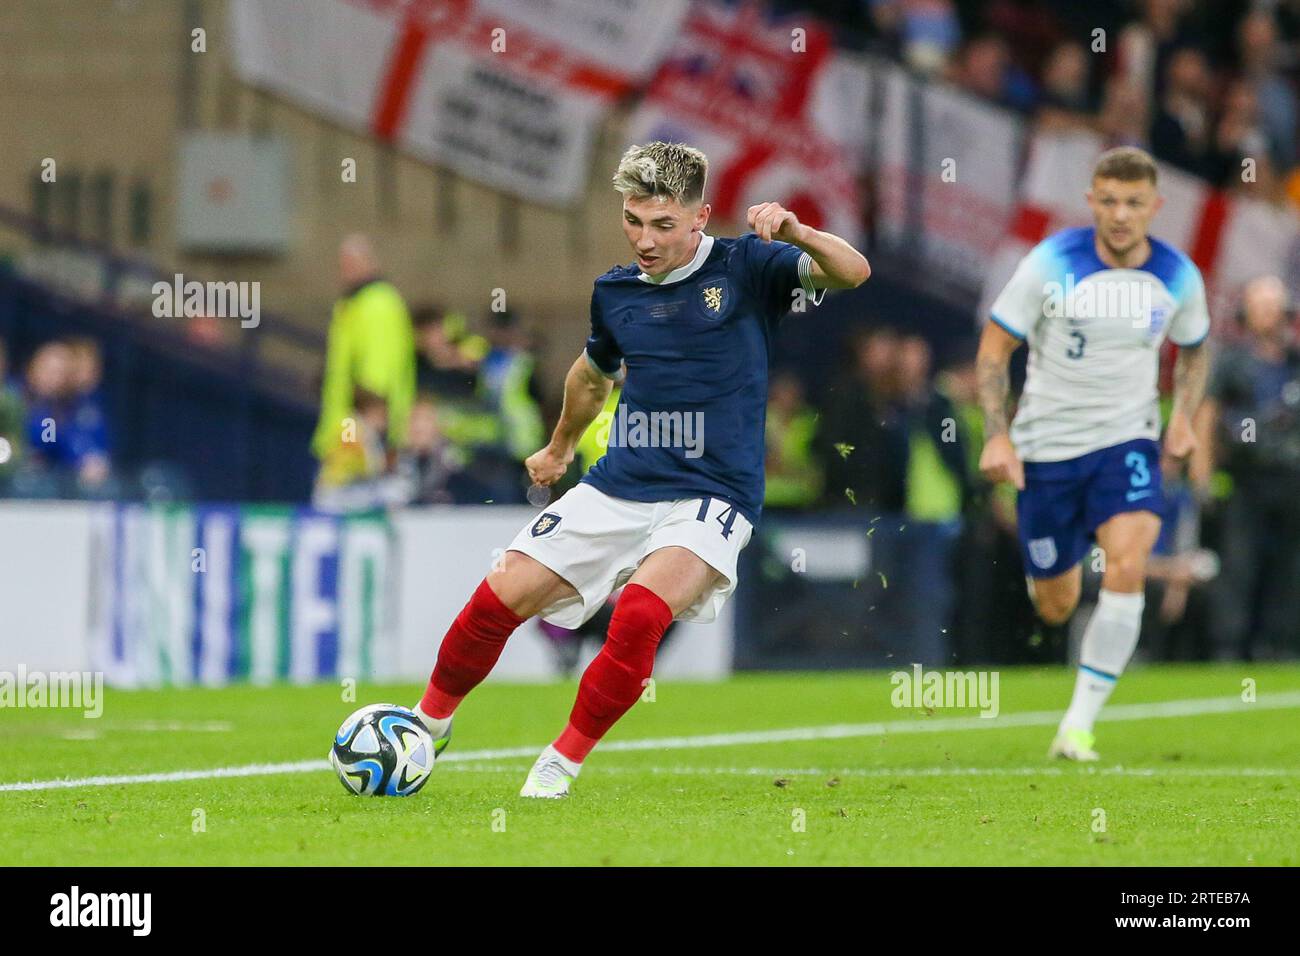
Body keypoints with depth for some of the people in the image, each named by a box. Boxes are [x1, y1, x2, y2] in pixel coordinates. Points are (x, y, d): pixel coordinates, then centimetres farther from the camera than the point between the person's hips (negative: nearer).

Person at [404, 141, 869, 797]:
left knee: (640, 614, -30)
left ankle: (564, 761, -12)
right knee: (500, 597, -6)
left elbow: (852, 272, -20)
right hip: (616, 489, 5)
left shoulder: (746, 268, -4)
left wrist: (796, 233, -39)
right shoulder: (616, 291, 10)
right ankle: (430, 720, 19)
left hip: (709, 496, -5)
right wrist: (559, 448, 46)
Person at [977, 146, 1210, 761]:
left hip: (1128, 440, 1)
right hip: (1047, 447, -1)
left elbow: (1193, 349, 17)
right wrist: (997, 434, -16)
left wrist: (1183, 417, 1)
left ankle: (1078, 726, -17)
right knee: (1054, 609, 7)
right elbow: (994, 346, -5)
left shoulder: (1177, 278, -4)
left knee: (1127, 567, -25)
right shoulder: (1051, 264, -13)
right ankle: (1065, 564, 49)